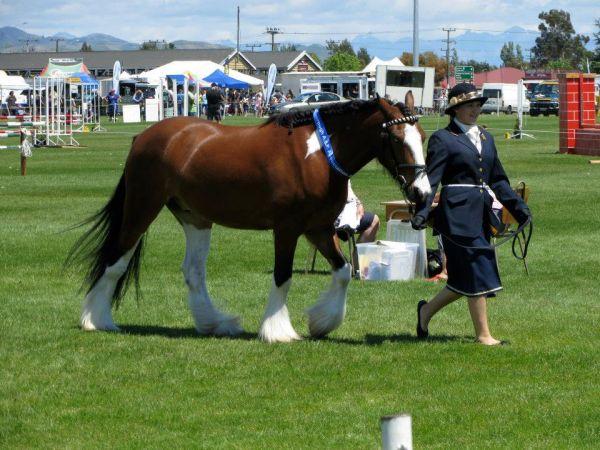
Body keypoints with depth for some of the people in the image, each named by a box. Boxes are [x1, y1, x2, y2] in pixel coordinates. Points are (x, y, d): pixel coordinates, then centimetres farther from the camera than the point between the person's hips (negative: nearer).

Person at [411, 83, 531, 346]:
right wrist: (421, 212, -22)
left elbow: (497, 179, 21)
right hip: (458, 213, -8)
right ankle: (483, 335, 2)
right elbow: (431, 179, -11)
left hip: (480, 213, 8)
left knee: (466, 278, 9)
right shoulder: (443, 139, -5)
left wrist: (518, 207, 13)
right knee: (477, 273, -6)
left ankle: (427, 310, 28)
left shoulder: (485, 137, 17)